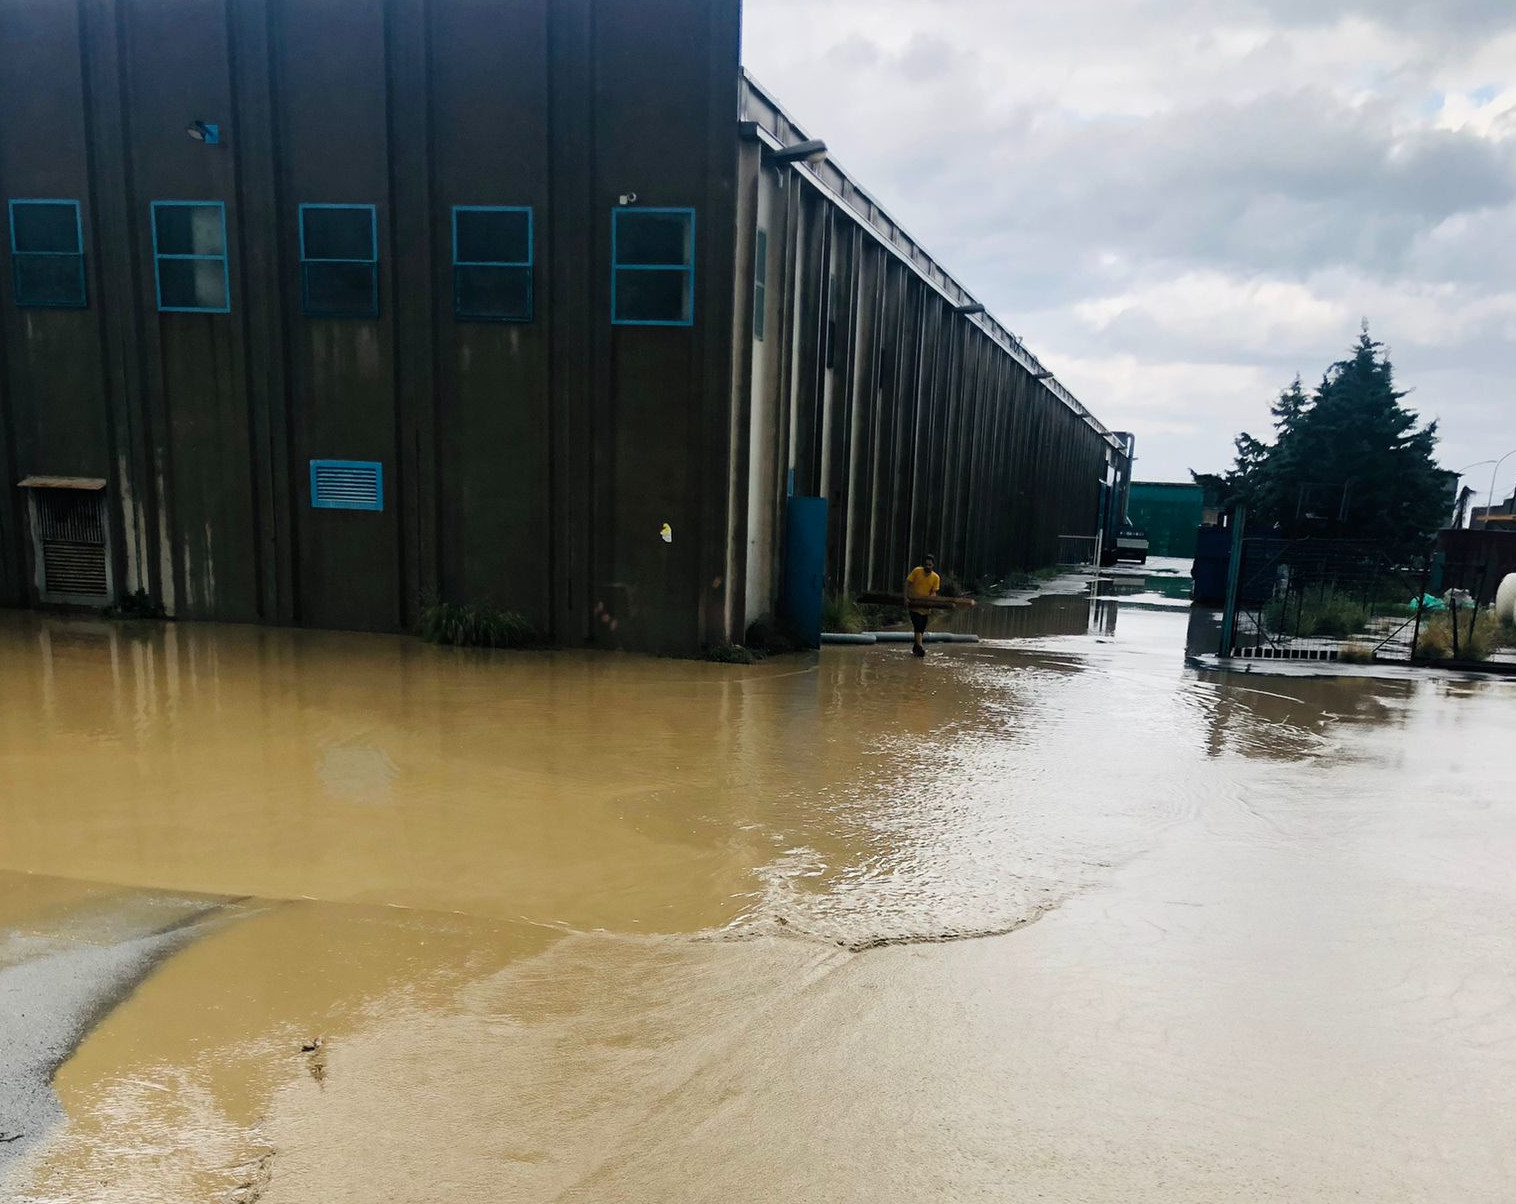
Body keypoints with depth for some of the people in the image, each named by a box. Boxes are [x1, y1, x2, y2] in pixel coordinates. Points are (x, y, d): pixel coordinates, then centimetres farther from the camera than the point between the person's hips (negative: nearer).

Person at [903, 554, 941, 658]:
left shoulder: (936, 577, -4)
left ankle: (915, 648, 27)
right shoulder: (916, 571, -11)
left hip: (925, 605, 4)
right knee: (918, 625, -17)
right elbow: (907, 584, -6)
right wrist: (906, 598, -14)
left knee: (922, 629, 11)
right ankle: (920, 648, -25)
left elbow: (933, 592, -2)